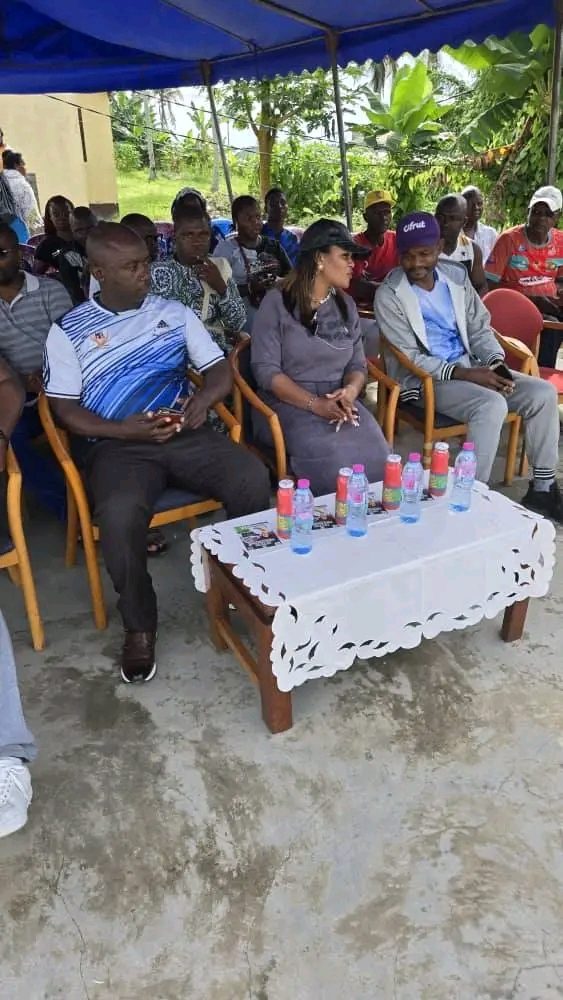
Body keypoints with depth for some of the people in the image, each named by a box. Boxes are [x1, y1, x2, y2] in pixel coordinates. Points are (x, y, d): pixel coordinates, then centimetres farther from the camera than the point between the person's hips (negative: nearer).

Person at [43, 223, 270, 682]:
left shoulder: (174, 313, 12)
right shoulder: (69, 331, 5)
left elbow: (221, 368, 11)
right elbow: (65, 408, 1)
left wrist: (202, 399, -13)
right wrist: (123, 430, -16)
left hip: (186, 434, 3)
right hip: (117, 444, -2)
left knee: (253, 479, -24)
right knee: (119, 514, -34)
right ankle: (139, 626, -9)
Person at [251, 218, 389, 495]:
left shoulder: (346, 305, 14)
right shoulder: (277, 302, -2)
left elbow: (357, 364, 11)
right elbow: (266, 370, -9)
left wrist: (350, 392, -13)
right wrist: (314, 404, -20)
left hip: (339, 402, 4)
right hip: (288, 403, -4)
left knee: (374, 452, -26)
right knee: (334, 456, -32)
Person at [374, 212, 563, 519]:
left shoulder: (457, 276, 8)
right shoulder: (389, 295, -9)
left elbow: (480, 329, 12)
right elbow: (410, 358, -13)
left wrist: (496, 364, -9)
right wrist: (465, 374, -22)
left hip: (470, 367, 7)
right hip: (425, 379, -6)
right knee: (492, 405, -32)